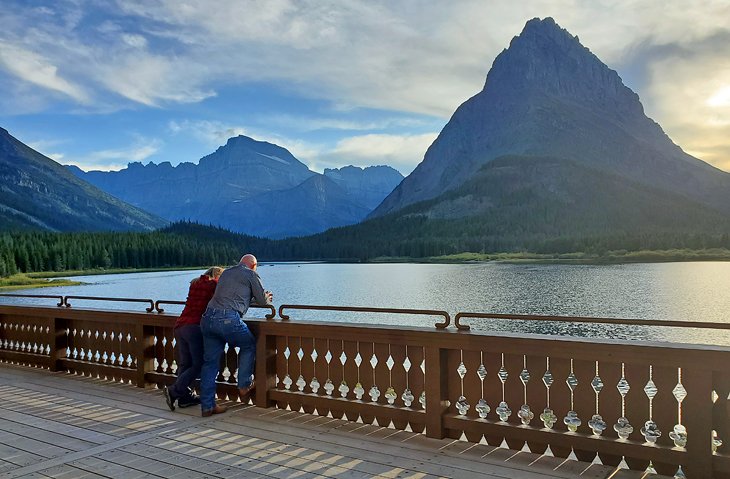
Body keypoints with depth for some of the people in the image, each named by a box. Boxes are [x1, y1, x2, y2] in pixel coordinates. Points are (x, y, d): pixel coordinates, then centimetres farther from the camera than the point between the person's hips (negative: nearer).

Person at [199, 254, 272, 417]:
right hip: (228, 319, -6)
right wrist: (268, 297, 36)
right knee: (249, 345, 19)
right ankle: (244, 386, 20)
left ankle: (207, 406, 12)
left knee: (210, 362, 10)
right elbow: (262, 301, 11)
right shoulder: (251, 274, 8)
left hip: (208, 318, 6)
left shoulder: (226, 272, 27)